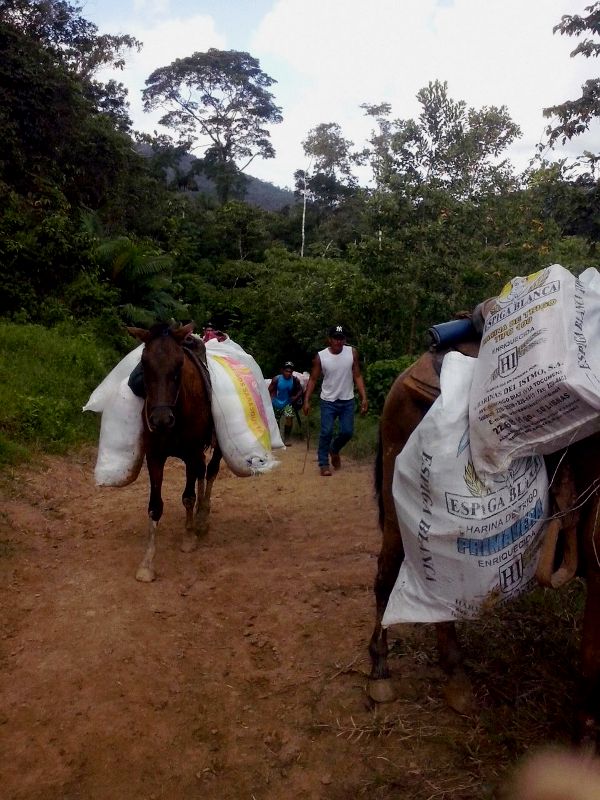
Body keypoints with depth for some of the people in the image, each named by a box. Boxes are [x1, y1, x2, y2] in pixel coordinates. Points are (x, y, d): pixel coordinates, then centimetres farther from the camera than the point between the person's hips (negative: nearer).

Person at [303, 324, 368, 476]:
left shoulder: (352, 353, -6)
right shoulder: (320, 356, -10)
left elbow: (357, 376, -2)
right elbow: (313, 379, -4)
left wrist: (364, 398, -9)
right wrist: (306, 401, -10)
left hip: (347, 401, 2)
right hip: (328, 401, -2)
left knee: (347, 432, 4)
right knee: (326, 433, -4)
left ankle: (334, 450, 34)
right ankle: (324, 464, 9)